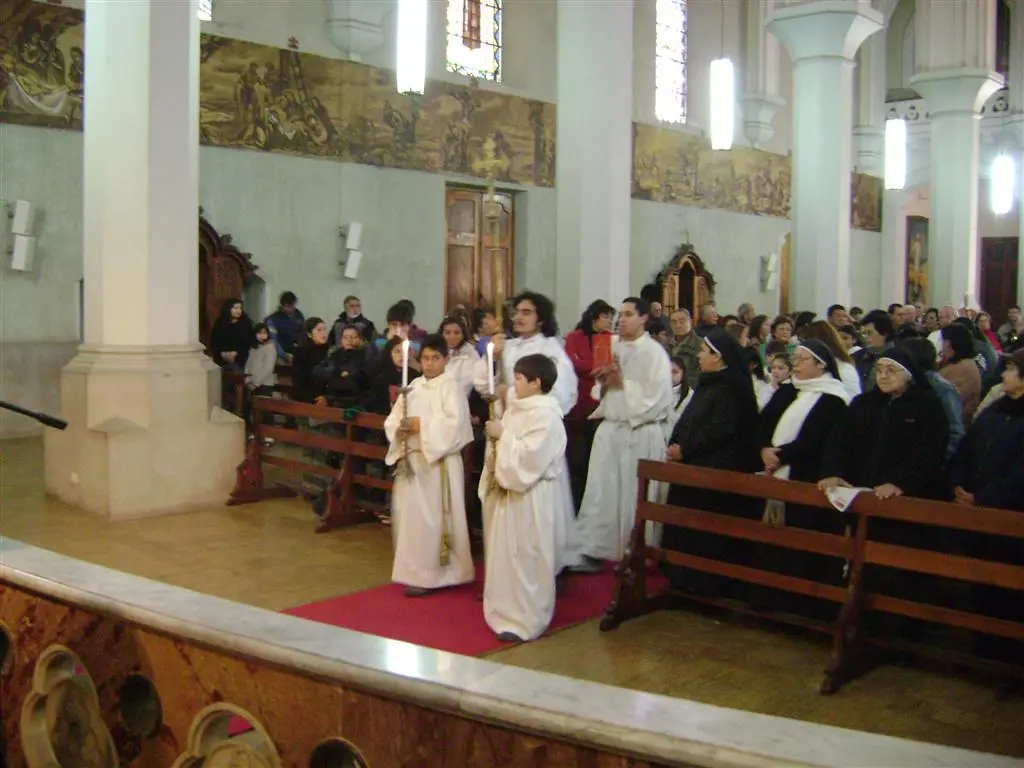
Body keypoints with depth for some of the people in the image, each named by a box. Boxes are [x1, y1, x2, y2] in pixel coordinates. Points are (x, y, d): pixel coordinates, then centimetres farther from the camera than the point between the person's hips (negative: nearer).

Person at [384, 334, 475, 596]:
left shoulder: (450, 386, -4)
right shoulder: (413, 386, 14)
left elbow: (454, 422, -18)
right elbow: (392, 419, 11)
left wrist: (421, 425, -16)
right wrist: (399, 428, -11)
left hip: (438, 462, -6)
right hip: (411, 460, 6)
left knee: (430, 518, -5)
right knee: (409, 515, 9)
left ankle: (427, 574, 2)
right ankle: (414, 570, 21)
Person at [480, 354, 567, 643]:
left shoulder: (546, 416, -18)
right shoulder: (517, 409, 10)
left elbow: (528, 457, -26)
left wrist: (502, 435, -18)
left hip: (529, 497, -9)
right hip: (508, 489, 9)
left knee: (524, 556, -2)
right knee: (506, 552, 17)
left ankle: (525, 618, 7)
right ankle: (508, 606, 30)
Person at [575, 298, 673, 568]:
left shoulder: (655, 353, -6)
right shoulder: (613, 349, 12)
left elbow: (655, 397, -14)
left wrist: (623, 383, -13)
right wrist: (603, 383, -4)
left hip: (641, 433, -5)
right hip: (609, 429, 5)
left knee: (634, 496, 1)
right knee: (602, 492, 4)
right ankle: (594, 550, 10)